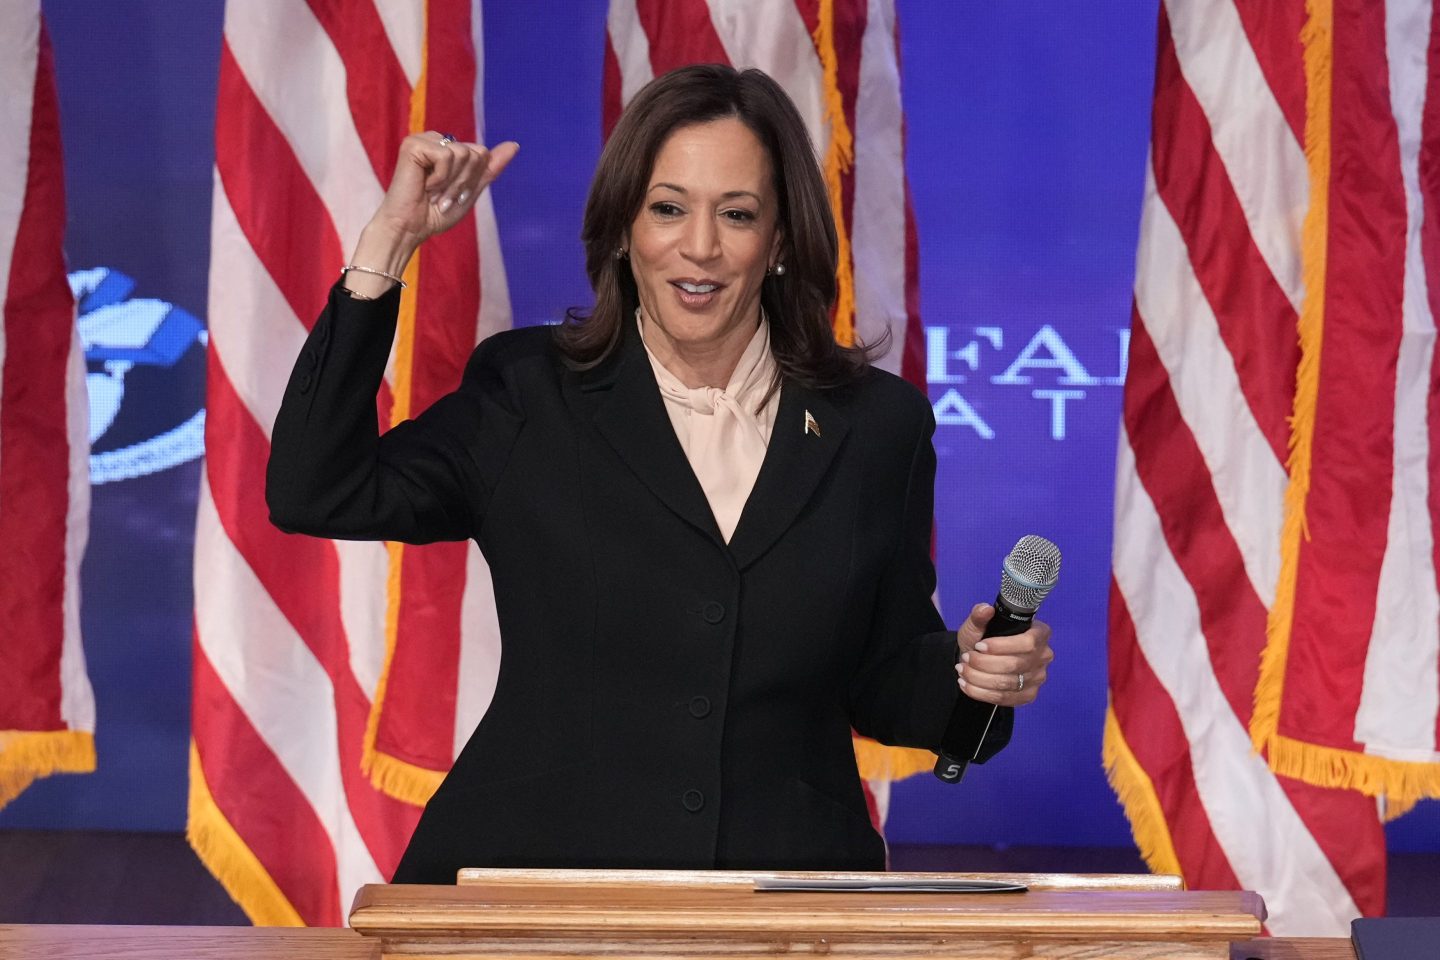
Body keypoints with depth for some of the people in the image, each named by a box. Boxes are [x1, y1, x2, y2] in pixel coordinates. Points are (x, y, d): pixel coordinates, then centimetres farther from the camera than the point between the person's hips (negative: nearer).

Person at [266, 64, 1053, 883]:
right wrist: (391, 241, -5)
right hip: (539, 885, -3)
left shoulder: (878, 425, 8)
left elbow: (880, 685, 15)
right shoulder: (530, 395, 5)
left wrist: (972, 672, -7)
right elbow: (316, 494, -6)